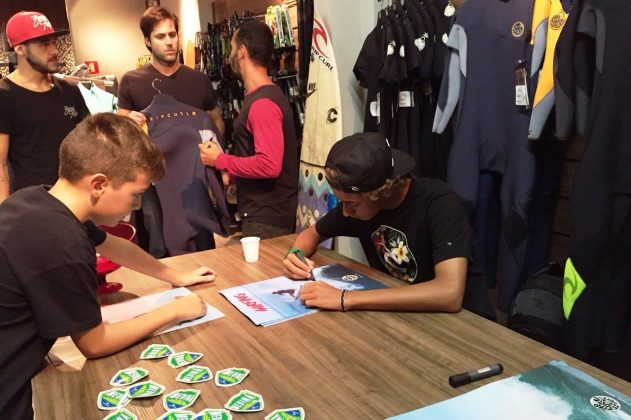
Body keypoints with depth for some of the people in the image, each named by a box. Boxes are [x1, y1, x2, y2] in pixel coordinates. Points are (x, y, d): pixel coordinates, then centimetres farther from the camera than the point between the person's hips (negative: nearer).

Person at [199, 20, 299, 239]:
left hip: (266, 217, -10)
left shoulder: (262, 103, -21)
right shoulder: (264, 95, 11)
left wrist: (220, 160, -17)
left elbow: (269, 165, -29)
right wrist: (231, 173, 8)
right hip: (264, 210, 10)